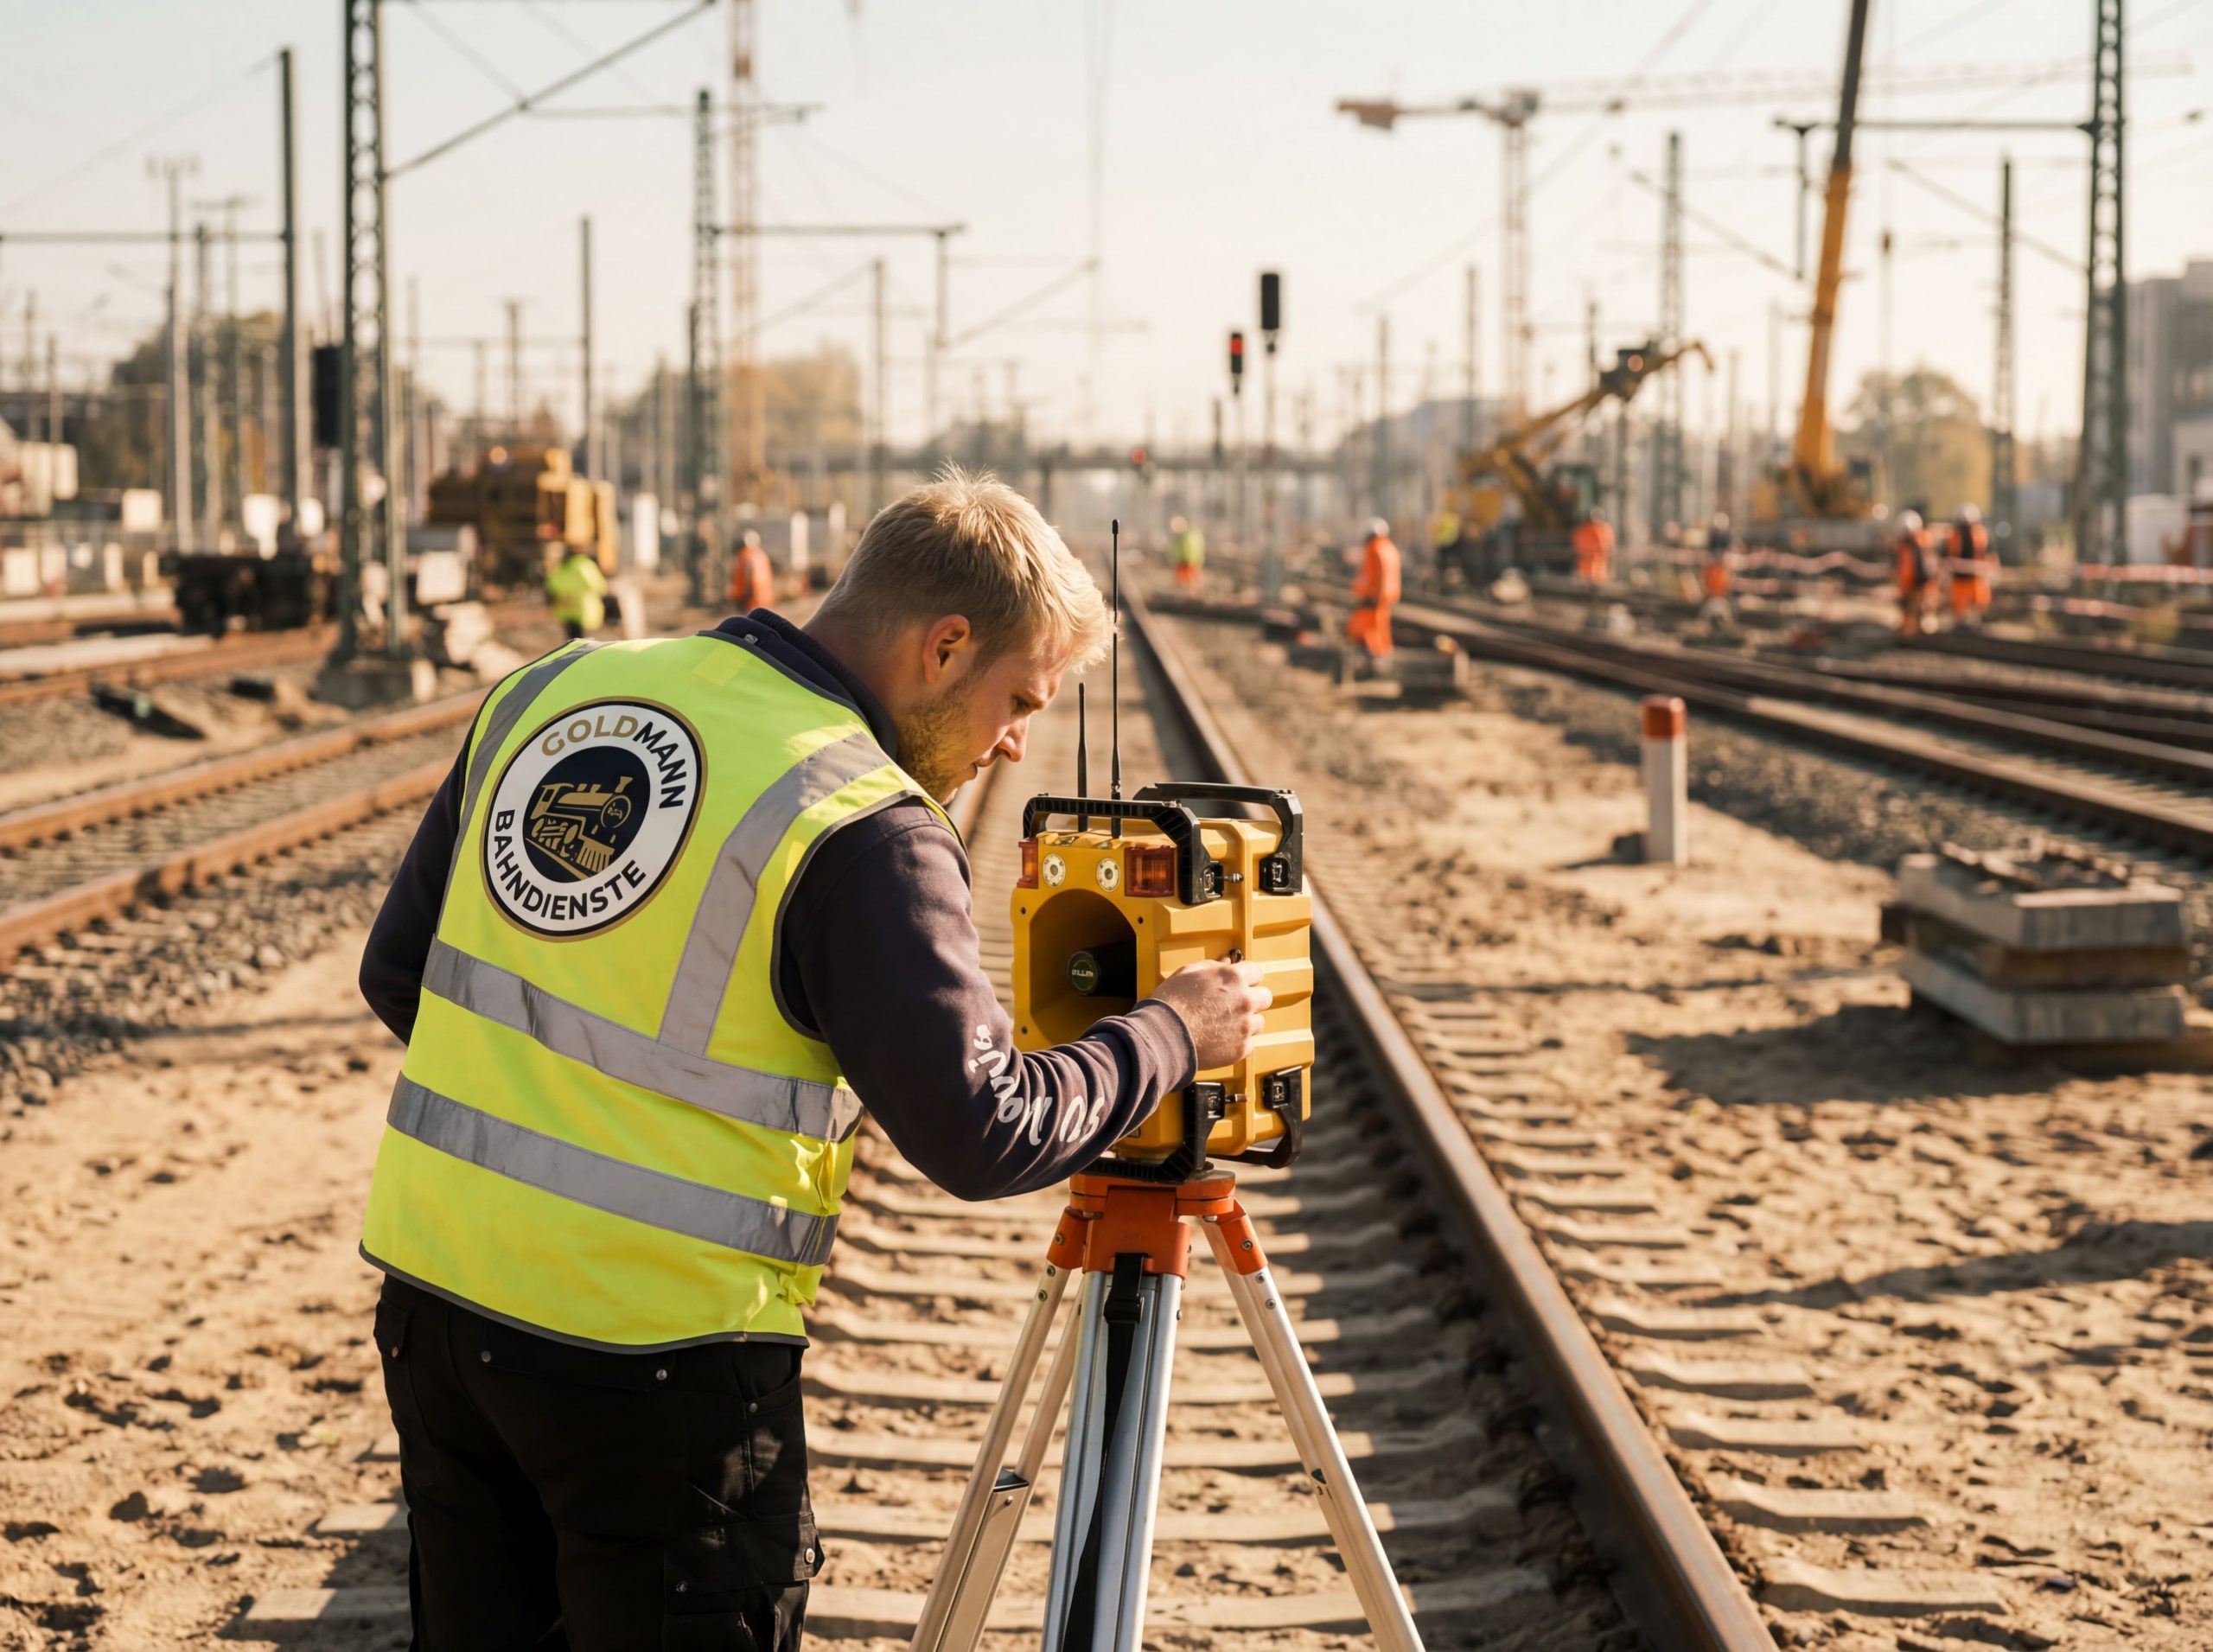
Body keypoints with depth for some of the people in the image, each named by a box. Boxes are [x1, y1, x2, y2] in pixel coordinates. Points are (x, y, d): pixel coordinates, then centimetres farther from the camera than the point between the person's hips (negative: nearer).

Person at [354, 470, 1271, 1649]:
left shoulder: (551, 688, 6)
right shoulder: (864, 829, -15)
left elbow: (397, 973, 12)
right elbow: (983, 1134, -16)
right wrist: (1169, 1035, -1)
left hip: (432, 1288, 7)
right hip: (653, 1356, -7)